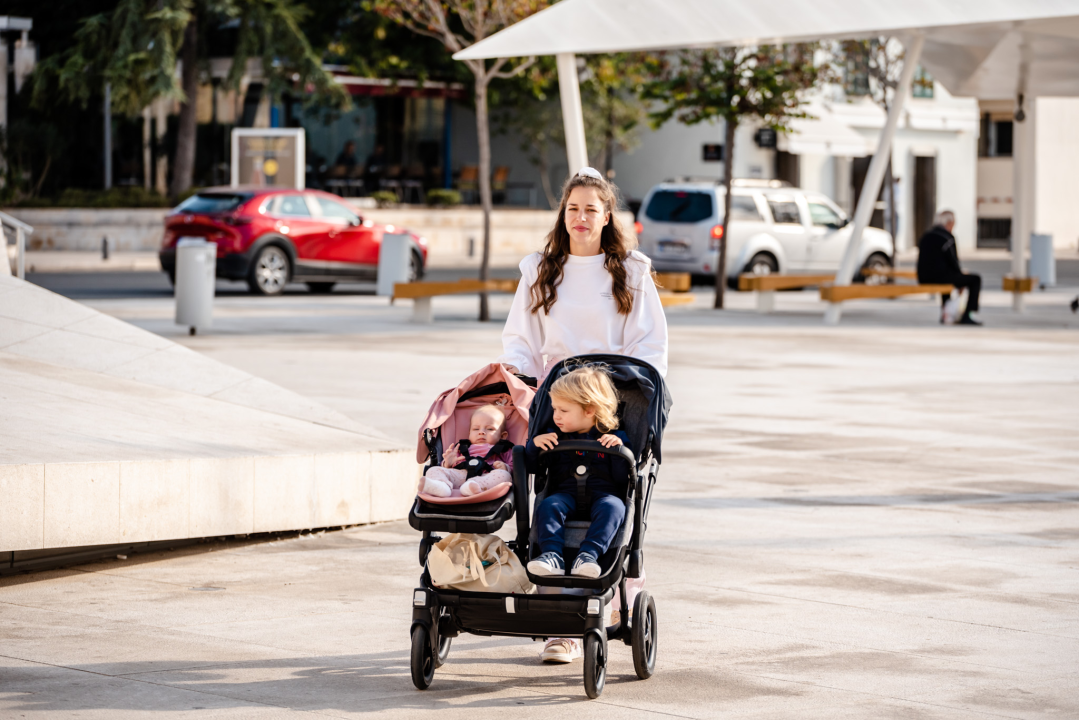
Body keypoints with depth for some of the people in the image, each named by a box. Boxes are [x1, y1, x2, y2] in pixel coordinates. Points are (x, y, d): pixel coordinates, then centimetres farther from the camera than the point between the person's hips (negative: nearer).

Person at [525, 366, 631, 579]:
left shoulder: (613, 438, 8)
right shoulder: (555, 437, 17)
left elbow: (623, 479, -1)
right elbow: (530, 466, 14)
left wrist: (619, 449, -13)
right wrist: (534, 444, -3)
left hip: (603, 494, -2)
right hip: (566, 493, 2)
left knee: (613, 507, -34)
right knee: (548, 506, -29)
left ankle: (589, 555, -49)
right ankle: (552, 556, -44)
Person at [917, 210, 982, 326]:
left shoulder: (926, 236, 14)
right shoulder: (947, 237, -11)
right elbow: (952, 261, -14)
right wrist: (960, 271, 8)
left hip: (924, 278, 9)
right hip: (939, 277, -9)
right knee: (975, 279, 4)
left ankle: (945, 314, 37)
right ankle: (966, 316, -1)